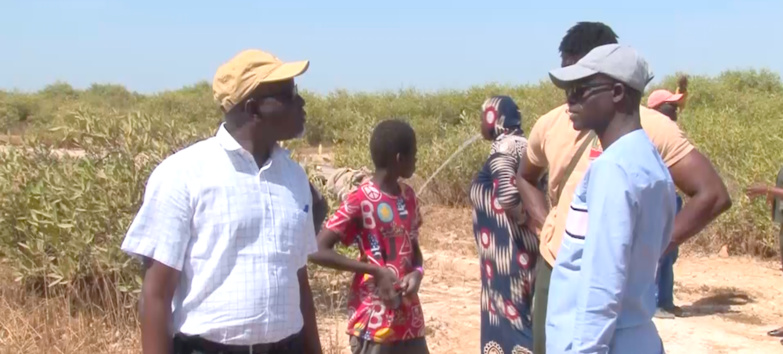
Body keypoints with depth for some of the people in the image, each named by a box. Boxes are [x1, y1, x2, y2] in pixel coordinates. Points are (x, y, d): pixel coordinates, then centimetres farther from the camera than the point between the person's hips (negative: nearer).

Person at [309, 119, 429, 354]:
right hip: (373, 322, -7)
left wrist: (417, 272, -6)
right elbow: (318, 251, -19)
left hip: (409, 319, 7)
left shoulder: (408, 197, 7)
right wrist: (375, 271, -21)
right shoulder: (360, 202, -15)